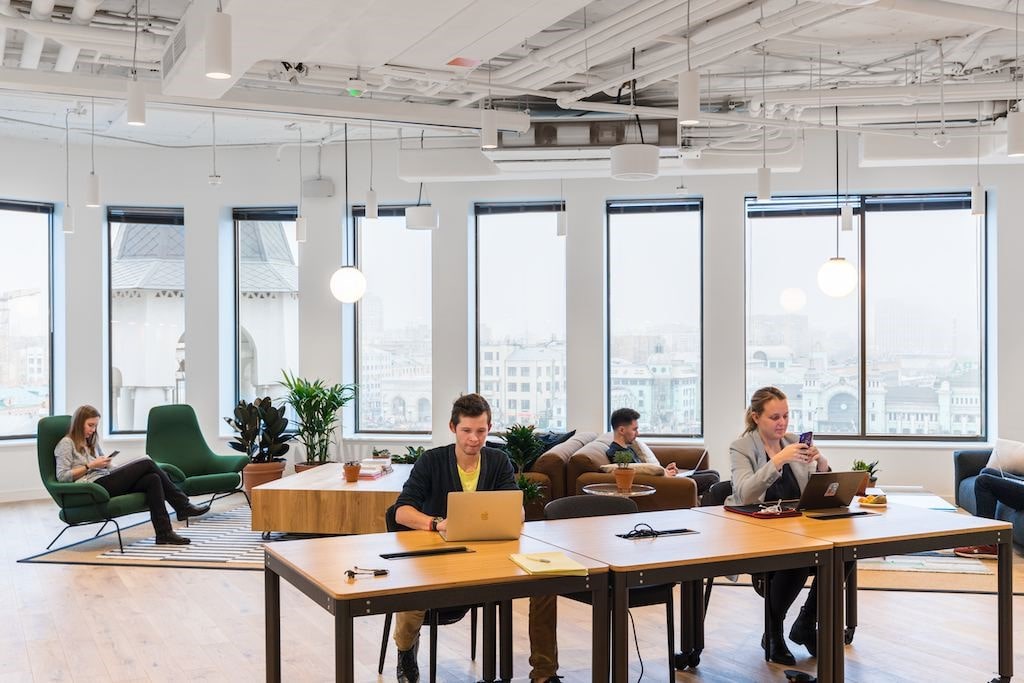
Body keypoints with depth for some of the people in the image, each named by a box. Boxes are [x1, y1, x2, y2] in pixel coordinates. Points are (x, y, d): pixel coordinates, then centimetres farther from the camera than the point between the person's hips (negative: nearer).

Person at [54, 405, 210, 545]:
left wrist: (106, 464, 4)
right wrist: (90, 466, -10)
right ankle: (183, 506, -16)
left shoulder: (92, 443, 28)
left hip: (105, 481, 8)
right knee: (147, 463, -18)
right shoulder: (66, 444, 6)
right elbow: (62, 476, -6)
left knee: (153, 479, -20)